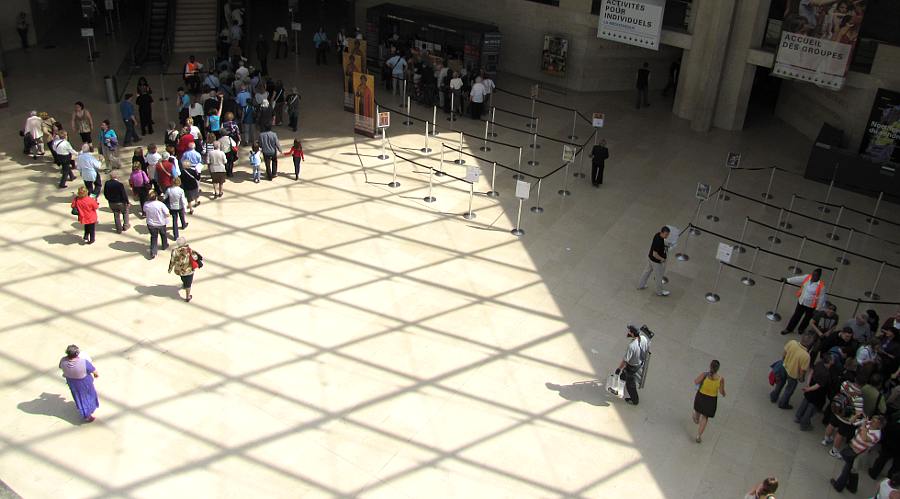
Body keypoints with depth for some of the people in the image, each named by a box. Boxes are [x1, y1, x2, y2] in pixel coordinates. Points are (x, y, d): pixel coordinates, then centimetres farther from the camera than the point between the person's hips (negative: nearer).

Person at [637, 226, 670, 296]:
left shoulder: (658, 234, -8)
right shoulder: (659, 242, -37)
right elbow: (655, 254, -32)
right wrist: (662, 259, -18)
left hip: (650, 258, 9)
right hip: (656, 261, -9)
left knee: (647, 271, 27)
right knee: (659, 277, 12)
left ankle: (641, 285, 45)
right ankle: (659, 292, 32)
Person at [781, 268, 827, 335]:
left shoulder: (821, 286, -28)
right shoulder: (807, 277, -14)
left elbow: (821, 298, -19)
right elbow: (797, 279, 1)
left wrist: (817, 309, -13)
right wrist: (787, 280, 8)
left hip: (811, 306, -4)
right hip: (801, 302, 4)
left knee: (807, 318, 22)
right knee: (796, 316, 17)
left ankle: (801, 329, 47)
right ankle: (789, 329, 33)